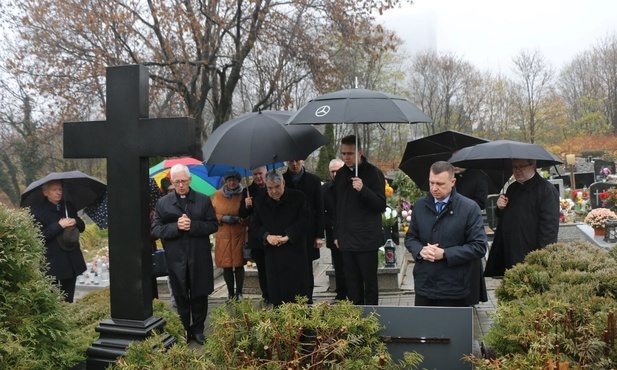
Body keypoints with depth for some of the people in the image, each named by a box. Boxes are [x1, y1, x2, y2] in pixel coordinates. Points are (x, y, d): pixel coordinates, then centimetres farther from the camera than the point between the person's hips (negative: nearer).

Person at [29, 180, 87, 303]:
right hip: (52, 264, -5)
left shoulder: (68, 206, 9)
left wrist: (75, 222, -9)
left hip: (72, 262, 5)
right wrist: (59, 226, -22)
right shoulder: (37, 211, -8)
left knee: (68, 300, 13)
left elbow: (82, 227, 14)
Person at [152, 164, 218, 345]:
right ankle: (183, 331, 24)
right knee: (181, 298, 10)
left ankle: (198, 330, 25)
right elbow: (156, 230, -2)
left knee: (199, 296, 10)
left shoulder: (204, 200, 1)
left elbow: (213, 225, -2)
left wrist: (192, 226, -17)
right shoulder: (162, 203, 2)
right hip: (176, 259, 0)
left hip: (199, 258, 0)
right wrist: (176, 226, -18)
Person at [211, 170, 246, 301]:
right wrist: (223, 218, -10)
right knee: (226, 266, 3)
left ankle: (239, 293, 15)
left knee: (239, 265, 2)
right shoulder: (217, 195, 4)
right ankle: (230, 293, 18)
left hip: (239, 236, -1)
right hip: (223, 236, 1)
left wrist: (238, 219, -16)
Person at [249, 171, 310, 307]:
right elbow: (254, 225, 9)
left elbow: (304, 221, -6)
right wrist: (266, 236, -10)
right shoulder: (260, 201, 10)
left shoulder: (298, 197, 0)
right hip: (272, 253, 3)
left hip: (295, 253, -2)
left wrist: (288, 236, -16)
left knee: (298, 294, 0)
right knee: (277, 295, 4)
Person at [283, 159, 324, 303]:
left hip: (307, 235, 0)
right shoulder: (281, 180, 3)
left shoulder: (314, 180, 3)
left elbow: (319, 209, 3)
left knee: (307, 273, 7)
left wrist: (319, 235, -1)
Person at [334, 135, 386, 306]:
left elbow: (381, 205, -10)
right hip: (346, 239, 5)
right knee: (351, 282, 10)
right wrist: (337, 234, 17)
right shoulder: (341, 174, 11)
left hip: (367, 239, -5)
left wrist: (363, 189, -26)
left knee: (369, 282, 3)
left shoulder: (373, 173, -7)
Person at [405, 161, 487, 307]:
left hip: (453, 290, -3)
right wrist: (420, 250, -9)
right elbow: (410, 237, 14)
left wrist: (445, 254, -18)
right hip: (423, 286, 4)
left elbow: (479, 247, -10)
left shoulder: (470, 208, -9)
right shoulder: (420, 205, 5)